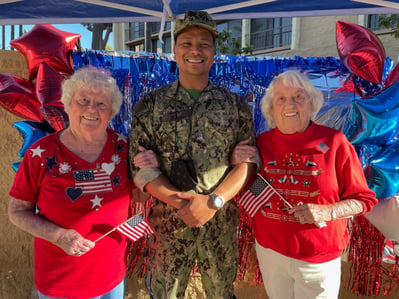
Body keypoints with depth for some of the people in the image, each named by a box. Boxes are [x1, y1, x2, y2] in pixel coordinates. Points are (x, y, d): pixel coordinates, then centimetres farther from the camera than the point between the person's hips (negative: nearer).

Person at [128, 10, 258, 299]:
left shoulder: (235, 105, 1)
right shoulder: (150, 104, -2)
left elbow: (248, 161, -5)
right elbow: (140, 165, -7)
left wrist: (212, 202, -18)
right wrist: (179, 202, -19)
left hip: (222, 220, 1)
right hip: (169, 219, 0)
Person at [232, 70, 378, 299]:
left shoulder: (334, 142, -13)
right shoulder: (261, 143, -4)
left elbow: (364, 199, -6)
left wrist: (328, 212, -22)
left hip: (318, 257, -2)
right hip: (269, 250, 3)